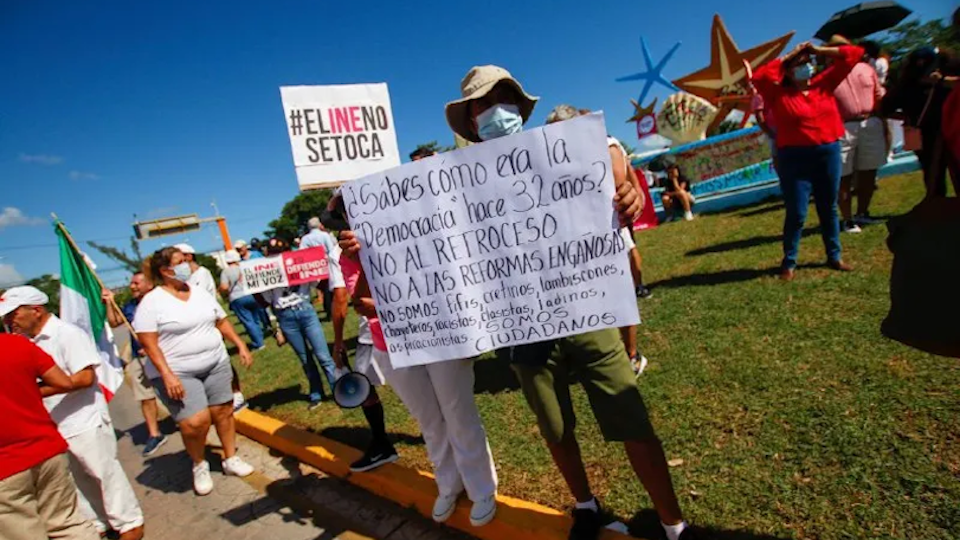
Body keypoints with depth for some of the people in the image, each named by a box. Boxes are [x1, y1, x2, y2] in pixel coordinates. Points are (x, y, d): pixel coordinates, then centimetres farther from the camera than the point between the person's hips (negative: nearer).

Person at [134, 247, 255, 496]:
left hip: (216, 364, 5)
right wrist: (167, 375, -20)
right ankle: (199, 466, 15)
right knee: (196, 422, -13)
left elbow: (222, 321, 15)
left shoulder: (200, 293, 7)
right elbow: (149, 344, -14)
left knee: (223, 411, 7)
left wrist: (240, 345, 8)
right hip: (178, 373, -5)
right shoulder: (152, 302, -10)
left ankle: (231, 459, 25)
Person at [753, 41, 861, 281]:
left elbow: (854, 54, 13)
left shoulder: (824, 84, 8)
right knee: (796, 213, -3)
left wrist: (818, 51, 9)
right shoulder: (779, 94, -3)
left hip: (829, 152, 4)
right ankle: (789, 263, 8)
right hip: (795, 158, -4)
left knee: (829, 209, 14)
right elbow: (759, 77, -19)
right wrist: (787, 57, -7)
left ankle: (834, 256, 27)